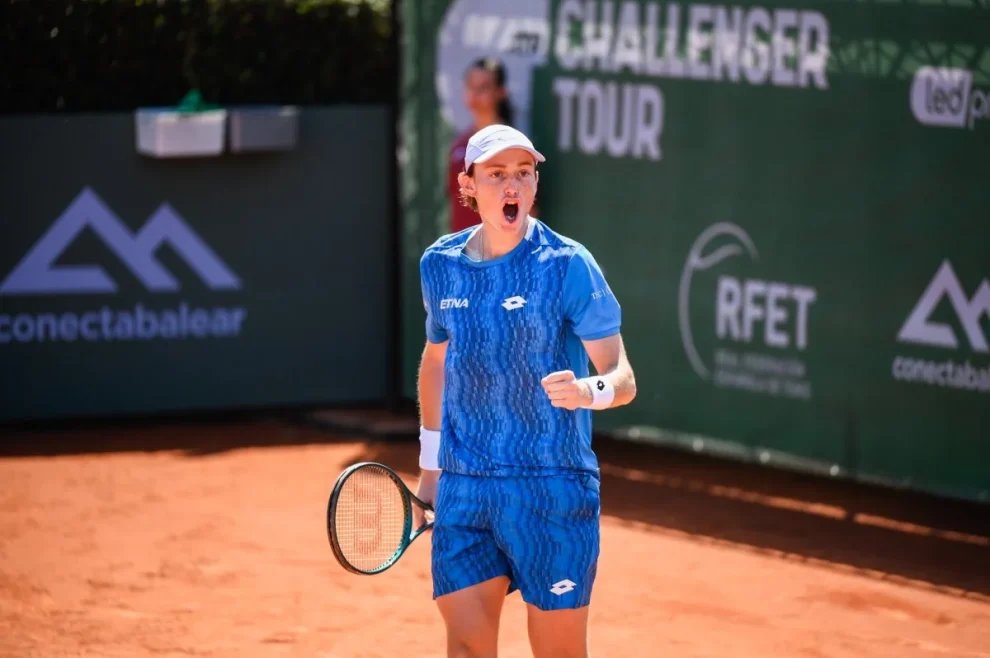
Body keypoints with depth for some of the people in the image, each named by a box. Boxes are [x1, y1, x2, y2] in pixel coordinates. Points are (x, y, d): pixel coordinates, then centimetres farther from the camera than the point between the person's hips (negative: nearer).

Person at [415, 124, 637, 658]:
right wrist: (429, 467, 24)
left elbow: (622, 377, -11)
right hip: (463, 489, 4)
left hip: (550, 489, -4)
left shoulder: (566, 265, -9)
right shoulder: (440, 264, 6)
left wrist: (589, 390, -34)